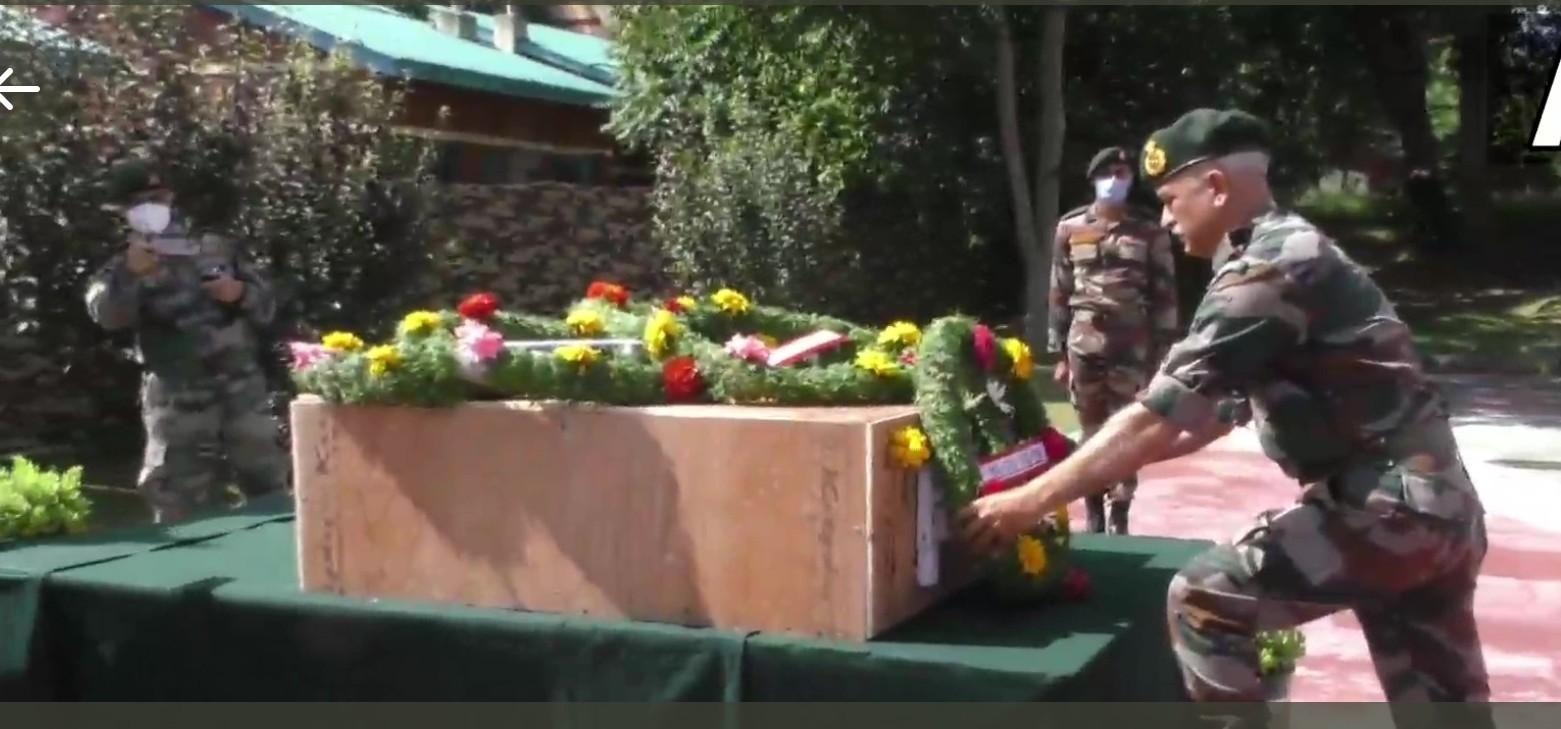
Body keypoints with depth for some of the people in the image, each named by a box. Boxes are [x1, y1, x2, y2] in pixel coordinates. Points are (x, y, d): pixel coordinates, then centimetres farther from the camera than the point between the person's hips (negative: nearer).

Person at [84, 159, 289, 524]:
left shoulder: (216, 248, 11)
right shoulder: (125, 267, 3)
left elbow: (266, 304, 12)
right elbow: (107, 314, -18)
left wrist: (240, 293, -9)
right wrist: (131, 274, -34)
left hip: (242, 388, 2)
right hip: (178, 401, -2)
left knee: (269, 489, 12)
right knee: (183, 510, 2)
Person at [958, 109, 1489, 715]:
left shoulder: (1266, 271, -17)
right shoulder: (1289, 250, 14)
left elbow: (1157, 418, -21)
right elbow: (1212, 409, 20)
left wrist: (1028, 501, -17)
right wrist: (1113, 462, 19)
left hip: (1384, 505, -10)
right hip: (1433, 504, 10)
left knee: (1204, 602, -6)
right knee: (1444, 707, 15)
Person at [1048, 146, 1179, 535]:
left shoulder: (1151, 232, 2)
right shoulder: (1070, 228, 6)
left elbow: (1164, 296, 3)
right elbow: (1059, 292, 8)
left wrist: (1162, 353, -2)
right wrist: (1058, 352, 6)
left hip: (1132, 349, -1)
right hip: (1084, 346, 1)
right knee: (1091, 434, 7)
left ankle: (1120, 518, 9)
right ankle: (1094, 517, 16)